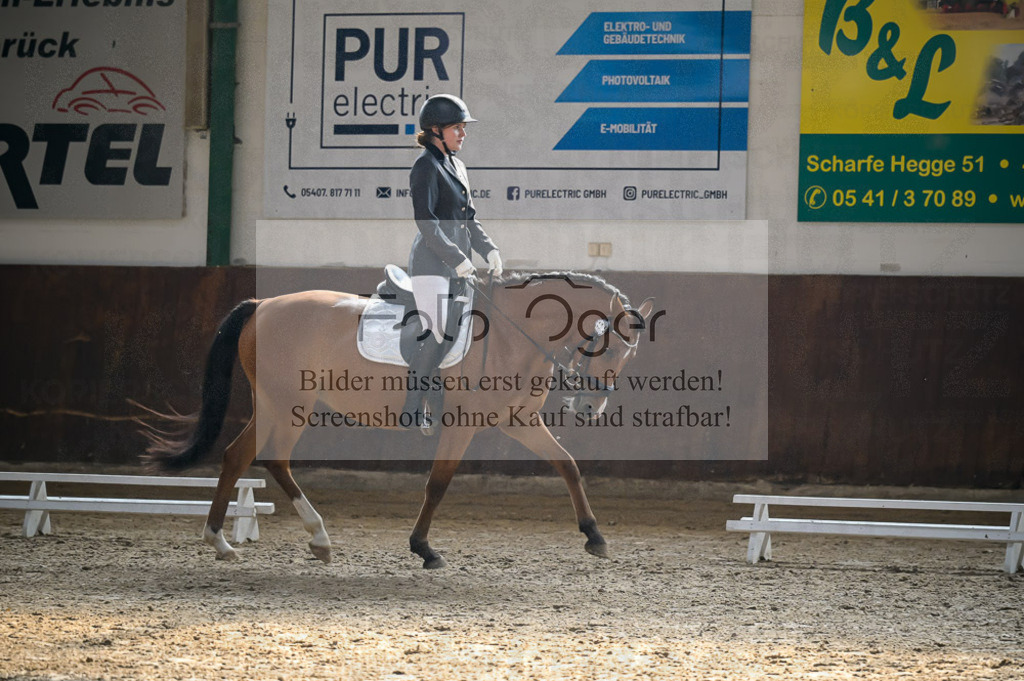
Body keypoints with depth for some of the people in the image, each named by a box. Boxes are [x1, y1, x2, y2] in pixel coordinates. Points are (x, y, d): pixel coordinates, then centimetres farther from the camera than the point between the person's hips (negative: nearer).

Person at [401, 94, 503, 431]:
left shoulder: (456, 165, 17)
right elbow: (425, 220, -19)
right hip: (431, 264, -9)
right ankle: (411, 411, -5)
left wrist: (489, 249, 7)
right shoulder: (426, 166, -11)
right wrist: (457, 259, -22)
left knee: (449, 339, 5)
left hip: (457, 266, 9)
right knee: (437, 338, -12)